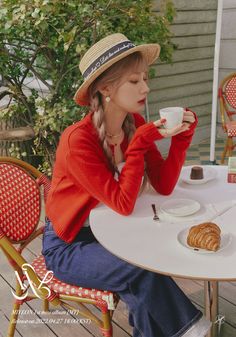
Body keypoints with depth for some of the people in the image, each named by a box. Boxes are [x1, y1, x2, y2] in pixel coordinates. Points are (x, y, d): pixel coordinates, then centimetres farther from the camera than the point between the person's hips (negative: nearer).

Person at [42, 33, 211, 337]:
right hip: (68, 245, -6)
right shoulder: (77, 140, -27)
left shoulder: (136, 124, -7)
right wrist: (140, 143, -29)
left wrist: (181, 136, -20)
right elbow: (123, 204, -28)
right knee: (144, 271, -24)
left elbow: (164, 186, -8)